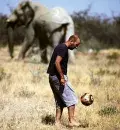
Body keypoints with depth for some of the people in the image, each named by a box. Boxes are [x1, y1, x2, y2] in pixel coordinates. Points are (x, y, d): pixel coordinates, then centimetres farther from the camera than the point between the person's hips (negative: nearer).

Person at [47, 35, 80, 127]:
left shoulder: (60, 47, 17)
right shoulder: (63, 48, -13)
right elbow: (57, 63, -23)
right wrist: (62, 77, -21)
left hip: (53, 77, 10)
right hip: (58, 77, -10)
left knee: (60, 101, 13)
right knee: (72, 99, -4)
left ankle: (57, 122, 12)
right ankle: (71, 121, -3)